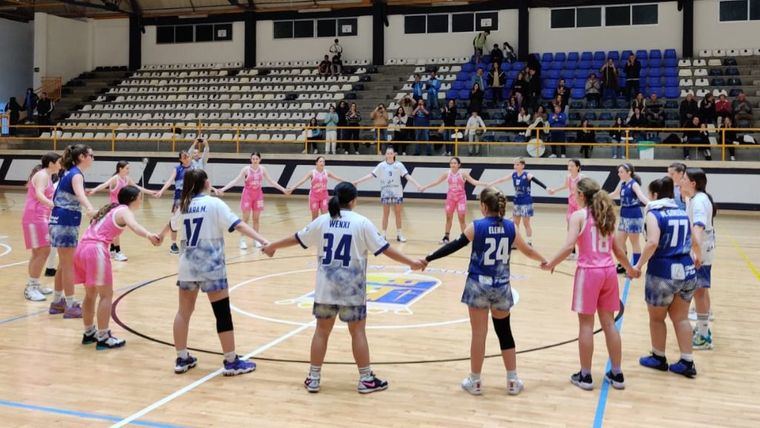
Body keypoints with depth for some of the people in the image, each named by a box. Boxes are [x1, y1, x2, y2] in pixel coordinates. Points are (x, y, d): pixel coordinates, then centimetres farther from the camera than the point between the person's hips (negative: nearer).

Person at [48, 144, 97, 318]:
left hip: (60, 221, 10)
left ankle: (57, 302, 25)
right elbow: (80, 194, -36)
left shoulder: (70, 172, 13)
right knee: (68, 265, -4)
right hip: (66, 223, -10)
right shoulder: (76, 174, -15)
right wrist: (90, 209, -55)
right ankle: (70, 306, 1)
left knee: (64, 264, 17)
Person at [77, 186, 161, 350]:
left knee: (91, 294, 19)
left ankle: (89, 333, 29)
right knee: (106, 295, -3)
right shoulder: (124, 210, -1)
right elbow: (134, 226, -24)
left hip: (82, 248, 9)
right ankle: (103, 338, -2)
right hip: (96, 250, -9)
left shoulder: (112, 209, 25)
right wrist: (149, 235, -41)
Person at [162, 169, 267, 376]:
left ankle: (182, 359, 22)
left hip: (187, 267, 6)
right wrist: (262, 240, -22)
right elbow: (238, 225, -17)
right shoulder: (214, 203, -6)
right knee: (223, 314, 2)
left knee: (184, 312, 16)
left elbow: (171, 226, 31)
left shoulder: (184, 206, 10)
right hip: (211, 268, -6)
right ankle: (231, 362, 7)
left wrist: (160, 236, 53)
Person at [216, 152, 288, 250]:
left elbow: (271, 181, 6)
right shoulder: (246, 169, -10)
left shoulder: (262, 169, -1)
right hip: (247, 194, -3)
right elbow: (236, 180, -14)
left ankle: (256, 239, 17)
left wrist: (283, 189, 3)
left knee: (256, 218, 7)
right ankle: (243, 240, 5)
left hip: (258, 194, 3)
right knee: (245, 218, -2)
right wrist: (223, 189, -22)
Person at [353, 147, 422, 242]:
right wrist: (357, 181, -8)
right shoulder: (381, 165, -1)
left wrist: (417, 185, -21)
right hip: (385, 192, 0)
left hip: (397, 192, 0)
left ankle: (399, 234, 15)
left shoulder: (399, 165, -3)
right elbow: (371, 175, -3)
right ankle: (384, 234, 13)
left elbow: (407, 176, -9)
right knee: (386, 214, 6)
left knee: (398, 214, 7)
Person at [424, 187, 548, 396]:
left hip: (479, 286, -3)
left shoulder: (477, 226, -9)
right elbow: (527, 250, 14)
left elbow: (454, 246, -12)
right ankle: (513, 381, 20)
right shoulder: (510, 227, 2)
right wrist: (544, 261, 33)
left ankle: (475, 381, 15)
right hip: (502, 287, 3)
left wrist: (428, 259, -6)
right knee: (505, 333, 15)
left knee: (479, 334, 4)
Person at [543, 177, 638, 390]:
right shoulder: (606, 215, 12)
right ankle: (617, 374, 18)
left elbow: (569, 247, -18)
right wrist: (630, 269, 32)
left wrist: (551, 264, -7)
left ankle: (585, 376, 9)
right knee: (609, 323, 12)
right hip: (608, 272, 6)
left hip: (588, 272, -6)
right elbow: (617, 250, 17)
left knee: (586, 324, 2)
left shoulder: (578, 216, -6)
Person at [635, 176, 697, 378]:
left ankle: (658, 358, 27)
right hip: (686, 272, 6)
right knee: (680, 318, 15)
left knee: (657, 318, 14)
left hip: (662, 273, -6)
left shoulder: (654, 214, -10)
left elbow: (653, 243, -25)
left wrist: (639, 265, -16)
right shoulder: (682, 213, 8)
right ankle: (687, 363, 15)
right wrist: (696, 259, 33)